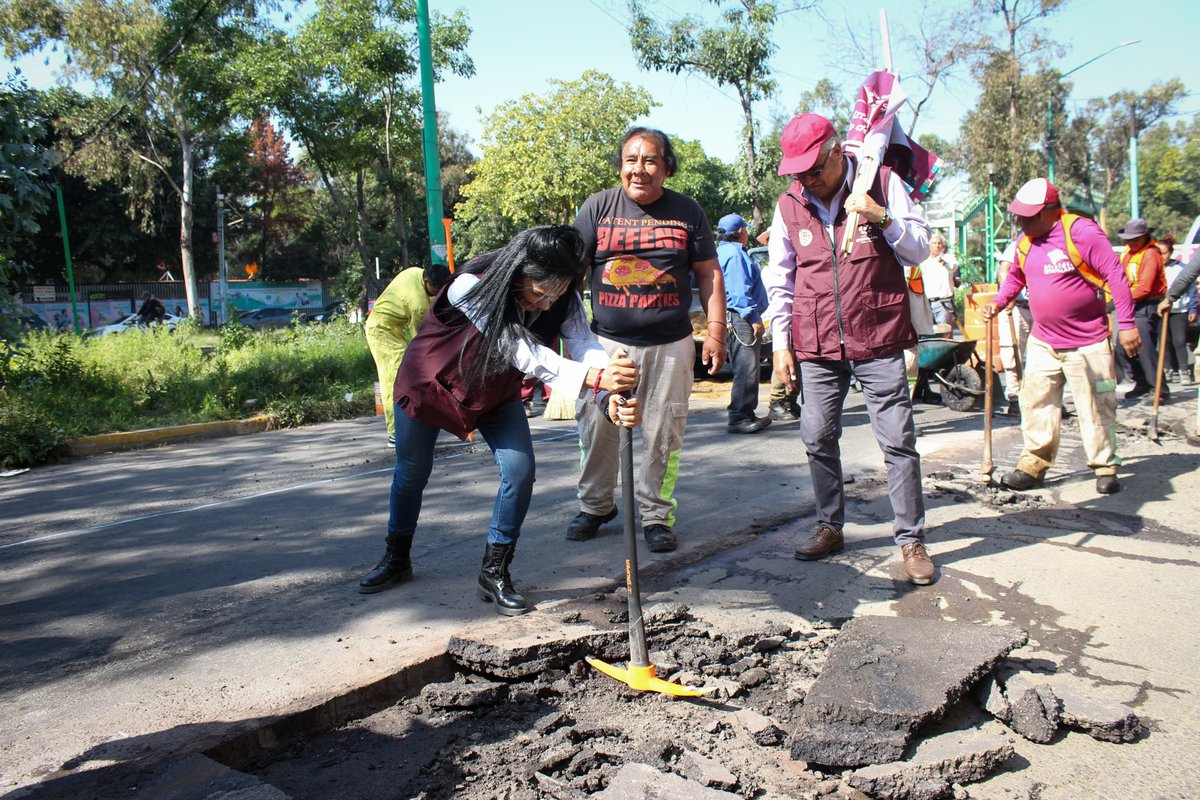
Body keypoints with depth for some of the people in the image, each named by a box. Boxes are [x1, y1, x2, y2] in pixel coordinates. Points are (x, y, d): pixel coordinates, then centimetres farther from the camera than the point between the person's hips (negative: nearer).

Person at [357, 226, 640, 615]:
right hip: (431, 379, -3)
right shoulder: (471, 286, -38)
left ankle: (495, 572, 6)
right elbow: (525, 353, -47)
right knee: (412, 472, 13)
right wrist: (593, 377, -59)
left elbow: (587, 346, -38)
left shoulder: (562, 299, -23)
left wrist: (611, 398, -58)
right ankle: (396, 558, 39)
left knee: (520, 471, -14)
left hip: (496, 390, 3)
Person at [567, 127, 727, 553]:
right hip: (606, 342, 0)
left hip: (670, 345, 0)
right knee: (596, 429, 5)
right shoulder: (598, 206, 3)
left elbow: (708, 274, 8)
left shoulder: (687, 211, 5)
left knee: (663, 435, 2)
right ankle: (595, 506, 25)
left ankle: (656, 515, 18)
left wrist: (716, 330, 0)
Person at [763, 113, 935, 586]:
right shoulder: (789, 204, 6)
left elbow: (919, 251, 2)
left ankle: (911, 539, 10)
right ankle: (829, 526, 23)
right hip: (817, 344, 3)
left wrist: (883, 218, -16)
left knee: (897, 440, -2)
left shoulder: (882, 183, 0)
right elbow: (779, 280, 11)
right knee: (817, 438, 7)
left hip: (878, 339, -2)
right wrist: (780, 342, 6)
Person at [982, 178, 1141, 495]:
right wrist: (998, 302, 4)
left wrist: (1126, 323, -17)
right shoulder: (1025, 241, 5)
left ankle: (1105, 467, 17)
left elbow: (1115, 275, -15)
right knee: (1036, 403, 3)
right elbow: (1016, 276, 22)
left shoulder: (1081, 232, -15)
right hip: (1042, 342, 6)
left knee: (1096, 407, 4)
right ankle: (1033, 464, 10)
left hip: (1087, 343, -5)